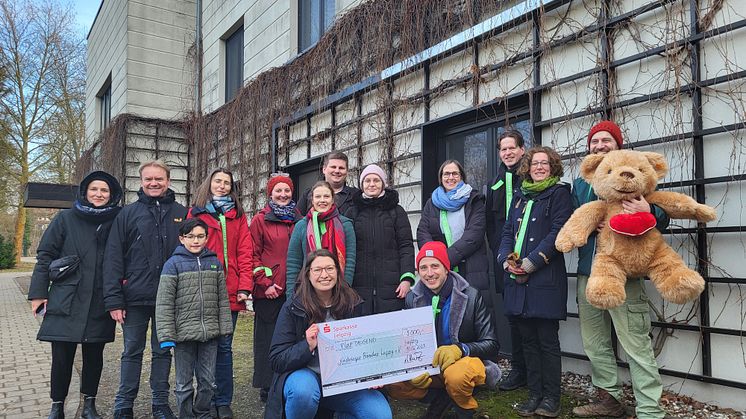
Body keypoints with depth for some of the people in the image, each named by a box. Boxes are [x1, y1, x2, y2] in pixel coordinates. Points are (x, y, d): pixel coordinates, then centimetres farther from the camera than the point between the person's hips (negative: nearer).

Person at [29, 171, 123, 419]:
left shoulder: (117, 221, 3)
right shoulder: (66, 219, 2)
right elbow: (45, 255, 3)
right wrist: (38, 292, -2)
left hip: (100, 303, 1)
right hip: (66, 301, -1)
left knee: (94, 355, 9)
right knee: (62, 357, 2)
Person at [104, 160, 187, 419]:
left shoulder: (181, 213, 5)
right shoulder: (128, 213, 2)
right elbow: (113, 258, -2)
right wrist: (113, 299, -9)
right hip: (135, 297, 0)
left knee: (163, 351, 12)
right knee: (132, 352, 10)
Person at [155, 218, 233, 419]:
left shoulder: (214, 263, 5)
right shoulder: (173, 264, -5)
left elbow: (222, 299, 8)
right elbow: (164, 303, -7)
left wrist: (225, 327, 5)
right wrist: (166, 336, -11)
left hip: (210, 334, 3)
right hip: (184, 334, -3)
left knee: (208, 381, 13)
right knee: (184, 384, 11)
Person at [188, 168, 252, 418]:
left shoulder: (238, 215, 10)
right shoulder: (196, 213, 7)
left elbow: (244, 252, 3)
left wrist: (244, 287, -7)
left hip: (229, 292, 1)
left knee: (224, 346, 6)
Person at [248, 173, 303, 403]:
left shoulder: (299, 220, 12)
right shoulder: (260, 220, 1)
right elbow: (253, 256, -3)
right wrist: (265, 283, -11)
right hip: (269, 291, -3)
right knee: (268, 338, 5)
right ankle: (267, 388, 16)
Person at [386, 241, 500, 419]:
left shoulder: (471, 296, -14)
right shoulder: (412, 299, -3)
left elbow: (492, 344, -13)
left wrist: (461, 349, -31)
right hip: (429, 364, 4)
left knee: (456, 375, -37)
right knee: (393, 384, -19)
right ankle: (443, 398, 2)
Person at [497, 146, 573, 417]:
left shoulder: (559, 194, 2)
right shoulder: (521, 197, 19)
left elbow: (558, 232, -10)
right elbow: (508, 232, 15)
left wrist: (530, 262, -15)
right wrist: (506, 260, -4)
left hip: (545, 278, -6)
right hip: (518, 279, 6)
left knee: (547, 339, 0)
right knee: (528, 339, 10)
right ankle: (535, 394, 20)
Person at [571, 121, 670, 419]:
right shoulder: (580, 184, 18)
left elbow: (663, 220, 2)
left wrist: (649, 212, -21)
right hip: (588, 272, 5)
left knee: (636, 344, -8)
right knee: (595, 342, 12)